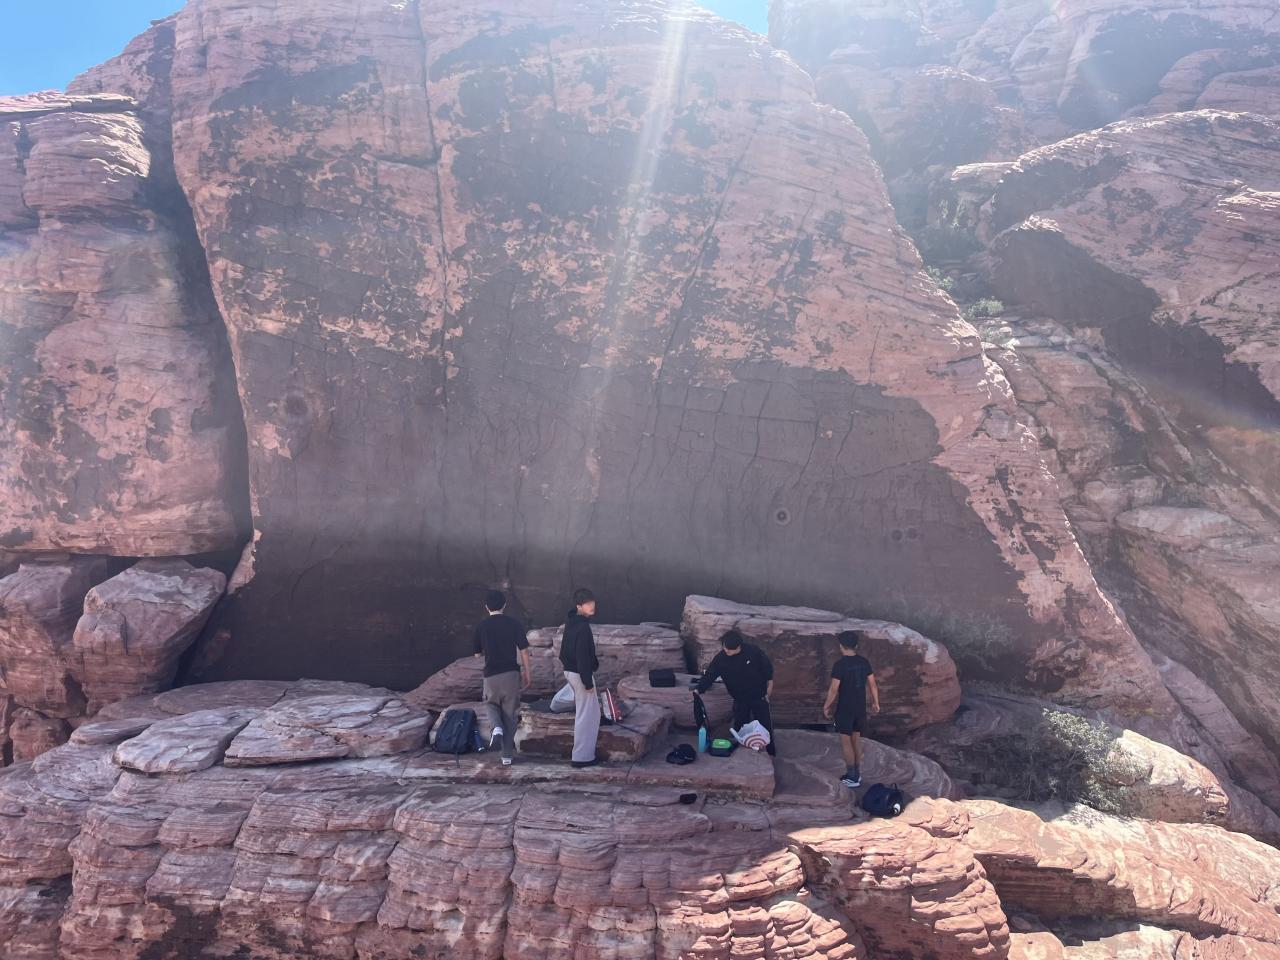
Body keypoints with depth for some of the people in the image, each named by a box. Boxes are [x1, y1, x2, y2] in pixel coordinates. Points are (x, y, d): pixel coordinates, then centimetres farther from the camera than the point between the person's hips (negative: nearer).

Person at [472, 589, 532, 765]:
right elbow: (524, 651, -4)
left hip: (491, 674, 0)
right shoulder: (513, 623, -3)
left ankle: (497, 726, -4)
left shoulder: (481, 626, -2)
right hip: (511, 673, 0)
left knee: (492, 703, 26)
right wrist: (526, 673, 6)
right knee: (510, 714, 10)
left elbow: (477, 654, 7)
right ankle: (507, 755, 10)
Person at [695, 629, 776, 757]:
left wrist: (770, 684, 0)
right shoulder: (720, 659, -18)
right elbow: (709, 675, -20)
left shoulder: (753, 651, -21)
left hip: (759, 696, -1)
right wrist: (698, 691, -33)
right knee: (740, 727, 7)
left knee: (765, 724, 8)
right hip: (739, 699, 1)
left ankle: (771, 751, 26)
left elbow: (767, 666, -7)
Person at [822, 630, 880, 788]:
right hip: (860, 708, 6)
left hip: (845, 708, -6)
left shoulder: (840, 664, -18)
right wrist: (876, 702, 19)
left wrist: (826, 706, -4)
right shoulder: (864, 661, 0)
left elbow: (834, 689, -16)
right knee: (856, 739, 17)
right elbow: (872, 684, 6)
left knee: (846, 742, 2)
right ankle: (857, 774, 24)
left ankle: (852, 778, 4)